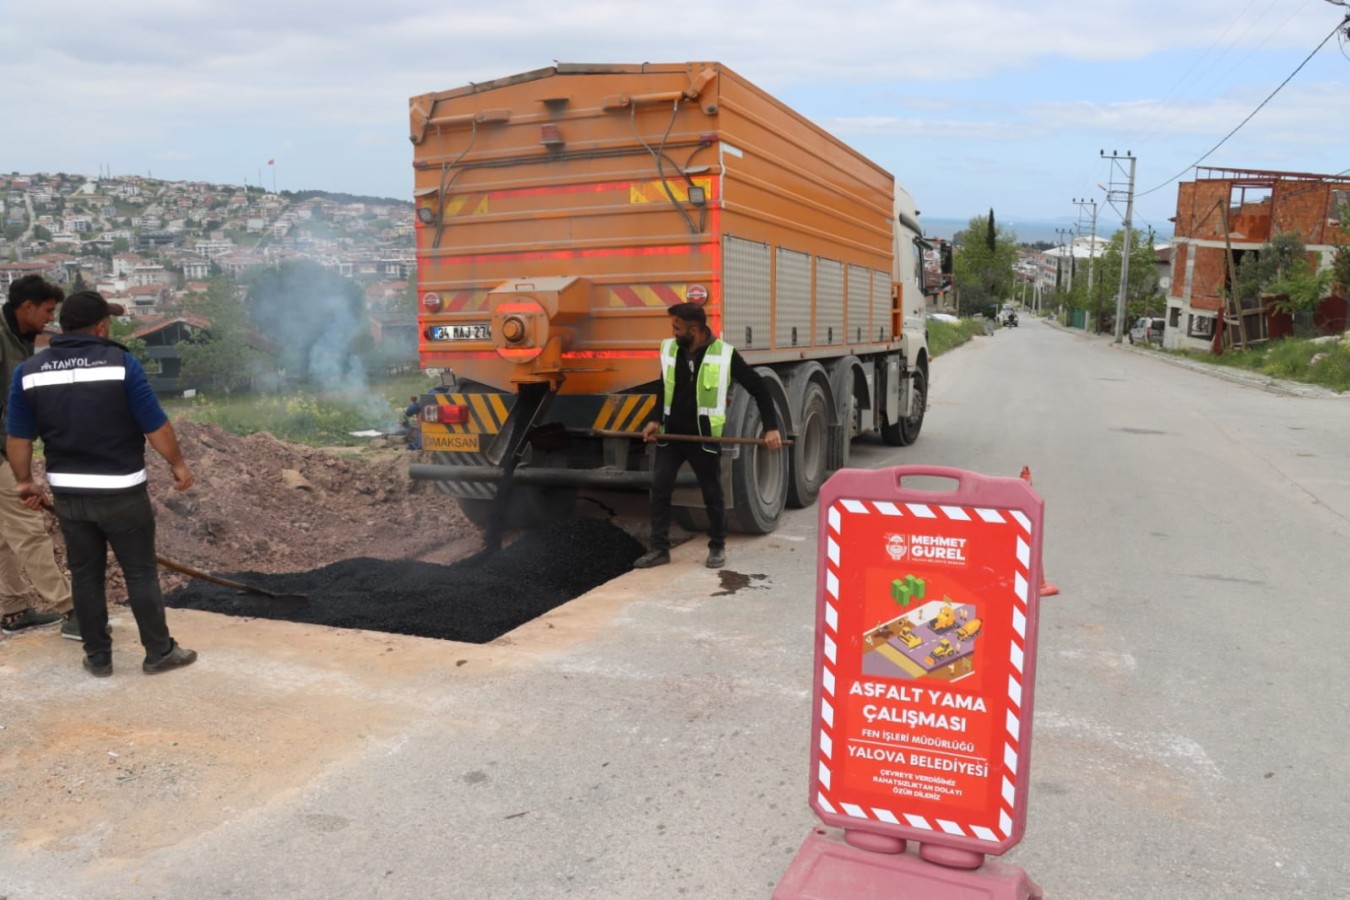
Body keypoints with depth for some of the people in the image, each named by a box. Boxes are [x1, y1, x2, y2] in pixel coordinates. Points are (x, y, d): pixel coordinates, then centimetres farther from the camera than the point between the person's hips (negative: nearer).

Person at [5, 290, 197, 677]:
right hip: (121, 492, -4)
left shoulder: (30, 370, 0)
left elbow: (18, 437, 4)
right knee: (141, 572, 7)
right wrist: (177, 463, 3)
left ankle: (98, 657, 23)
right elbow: (156, 427, -11)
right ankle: (159, 652, 15)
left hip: (68, 493, 4)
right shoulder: (121, 363, -13)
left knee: (85, 575, 14)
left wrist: (25, 481, 18)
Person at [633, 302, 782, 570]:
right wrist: (656, 419, 4)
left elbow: (759, 388, -6)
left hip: (704, 437, -4)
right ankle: (659, 548, 8)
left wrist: (771, 427, -12)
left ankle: (717, 547, 24)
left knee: (712, 493, 7)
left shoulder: (724, 354, -11)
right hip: (670, 434, 4)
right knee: (659, 487, -1)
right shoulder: (669, 349, 2)